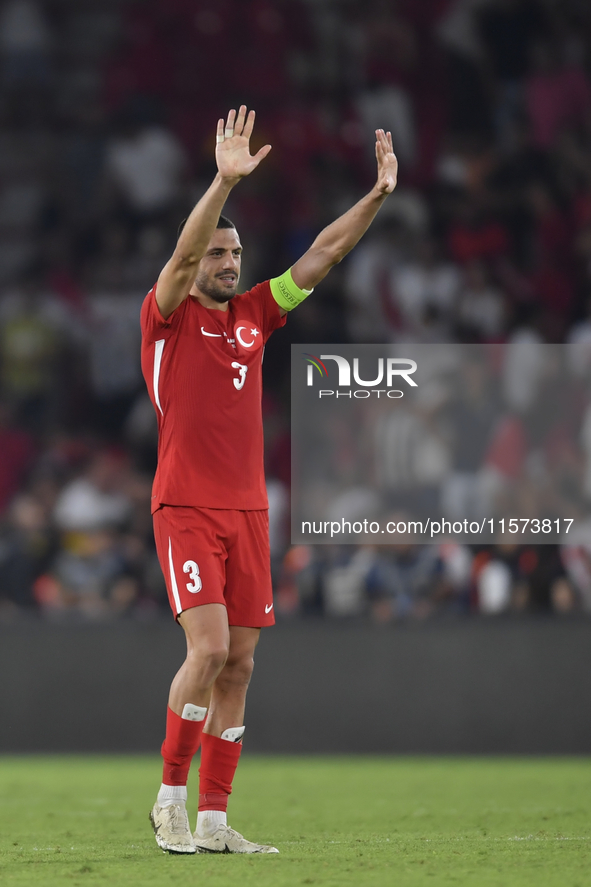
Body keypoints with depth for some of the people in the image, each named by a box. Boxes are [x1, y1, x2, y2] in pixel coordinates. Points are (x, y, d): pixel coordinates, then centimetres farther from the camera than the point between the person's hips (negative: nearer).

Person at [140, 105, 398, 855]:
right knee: (209, 649, -17)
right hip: (186, 506, -6)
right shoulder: (167, 316, -1)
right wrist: (224, 182, -32)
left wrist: (377, 196, 4)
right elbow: (184, 253, -19)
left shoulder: (253, 314, 14)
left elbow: (321, 256, 13)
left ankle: (213, 819, 7)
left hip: (247, 510, 6)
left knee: (239, 664, 3)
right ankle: (171, 797, -4)